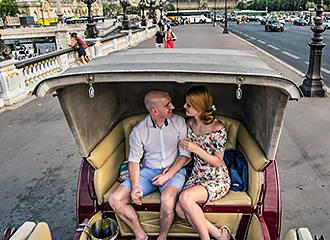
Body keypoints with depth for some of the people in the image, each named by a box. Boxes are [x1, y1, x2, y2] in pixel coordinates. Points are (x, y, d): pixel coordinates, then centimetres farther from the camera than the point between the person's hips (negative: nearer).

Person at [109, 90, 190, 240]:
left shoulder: (179, 122, -4)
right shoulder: (138, 131, -4)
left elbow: (185, 154, -3)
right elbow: (134, 160, 0)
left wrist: (167, 175, -14)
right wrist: (135, 186, -16)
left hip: (174, 170, -2)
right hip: (148, 171, 2)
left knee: (167, 200, -35)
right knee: (115, 200, -14)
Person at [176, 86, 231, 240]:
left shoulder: (217, 128, -19)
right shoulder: (190, 123, 3)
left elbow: (218, 162, -13)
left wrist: (197, 149, -25)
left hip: (217, 179, -6)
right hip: (196, 175, 6)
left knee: (185, 198, -31)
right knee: (180, 210, -19)